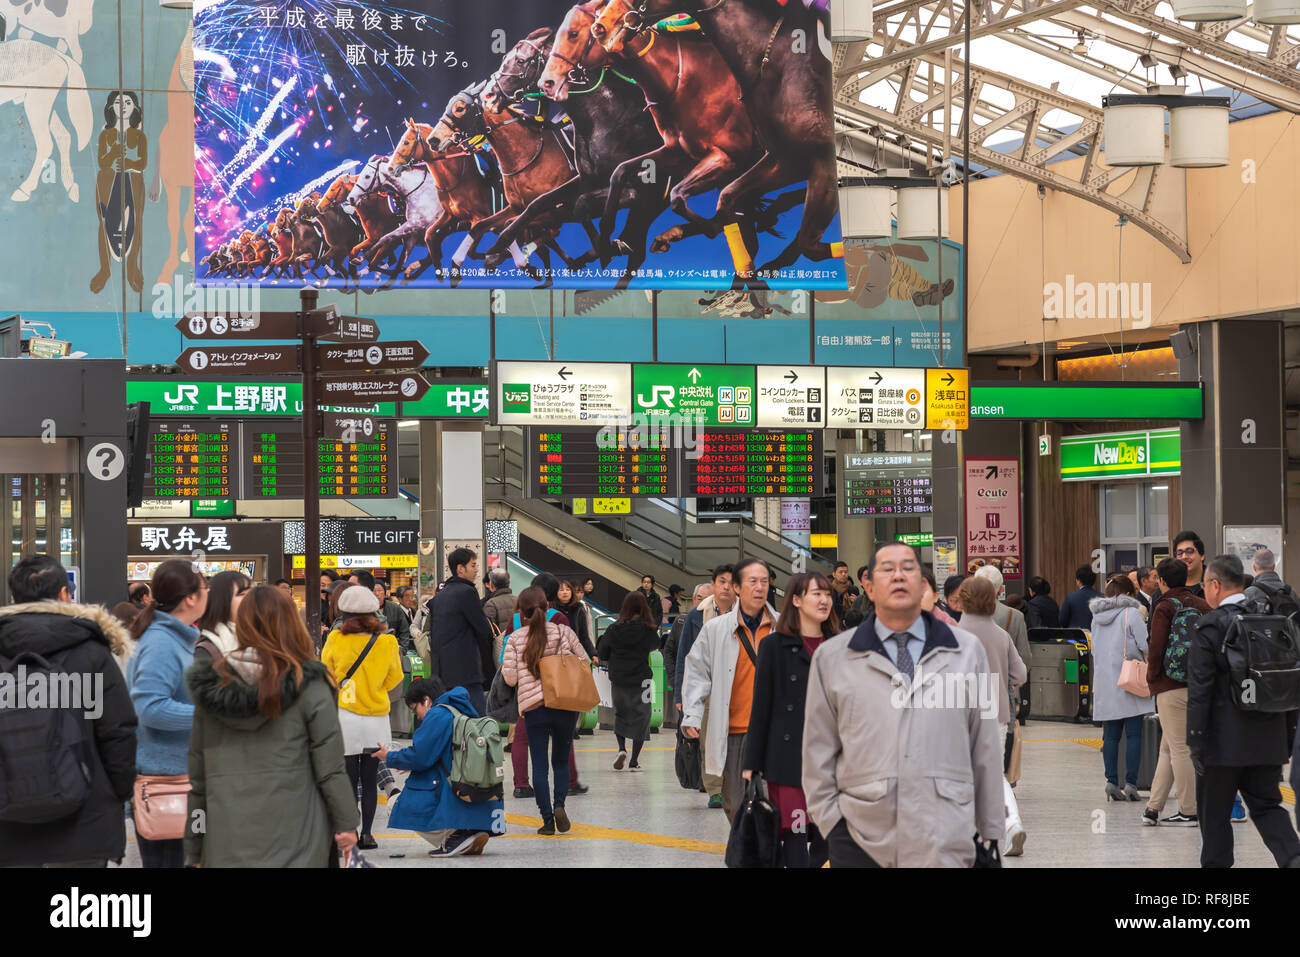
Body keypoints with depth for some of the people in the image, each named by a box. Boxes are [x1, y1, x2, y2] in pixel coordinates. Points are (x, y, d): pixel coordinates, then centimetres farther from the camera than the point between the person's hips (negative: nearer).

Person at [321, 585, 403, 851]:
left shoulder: (335, 639, -9)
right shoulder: (387, 641, -5)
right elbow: (394, 678, 9)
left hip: (345, 716, -1)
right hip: (377, 717, 1)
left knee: (348, 778, 4)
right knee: (370, 780, 9)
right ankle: (367, 832, 7)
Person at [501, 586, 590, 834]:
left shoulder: (515, 639, -2)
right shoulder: (563, 632, -1)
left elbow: (510, 678, -4)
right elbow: (584, 662, 6)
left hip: (533, 708, -1)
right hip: (565, 707, 1)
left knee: (539, 765, 5)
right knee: (561, 761, 15)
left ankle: (547, 818, -1)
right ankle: (559, 804, -6)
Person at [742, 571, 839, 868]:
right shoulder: (775, 646, -1)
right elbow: (761, 707, -2)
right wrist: (751, 764, -4)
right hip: (790, 756, -4)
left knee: (827, 838, 3)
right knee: (795, 835, -6)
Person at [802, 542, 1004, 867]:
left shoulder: (967, 650, 10)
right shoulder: (832, 657, 7)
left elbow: (985, 748, 10)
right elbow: (819, 752, 9)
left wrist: (991, 829, 10)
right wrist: (830, 821, 2)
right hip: (860, 839, 0)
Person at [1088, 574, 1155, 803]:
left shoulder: (1096, 617, 10)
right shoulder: (1131, 613, -8)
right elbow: (1146, 648, -7)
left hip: (1104, 683, 5)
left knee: (1110, 735, 8)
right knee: (1133, 735, -2)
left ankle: (1112, 782, 2)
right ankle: (1130, 783, -5)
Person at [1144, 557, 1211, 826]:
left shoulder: (1164, 608, -9)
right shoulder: (1202, 605, 8)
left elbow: (1157, 648, -14)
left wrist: (1152, 677, 2)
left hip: (1172, 686, -6)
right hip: (1199, 685, 6)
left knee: (1178, 748, 0)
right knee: (1169, 747, 13)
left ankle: (1189, 812, 2)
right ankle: (1153, 807, 13)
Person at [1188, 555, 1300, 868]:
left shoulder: (1209, 626, -12)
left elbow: (1199, 691, -14)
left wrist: (1196, 742, -10)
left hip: (1225, 742, -5)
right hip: (1269, 740, 5)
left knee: (1214, 812, 8)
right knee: (1267, 805, 12)